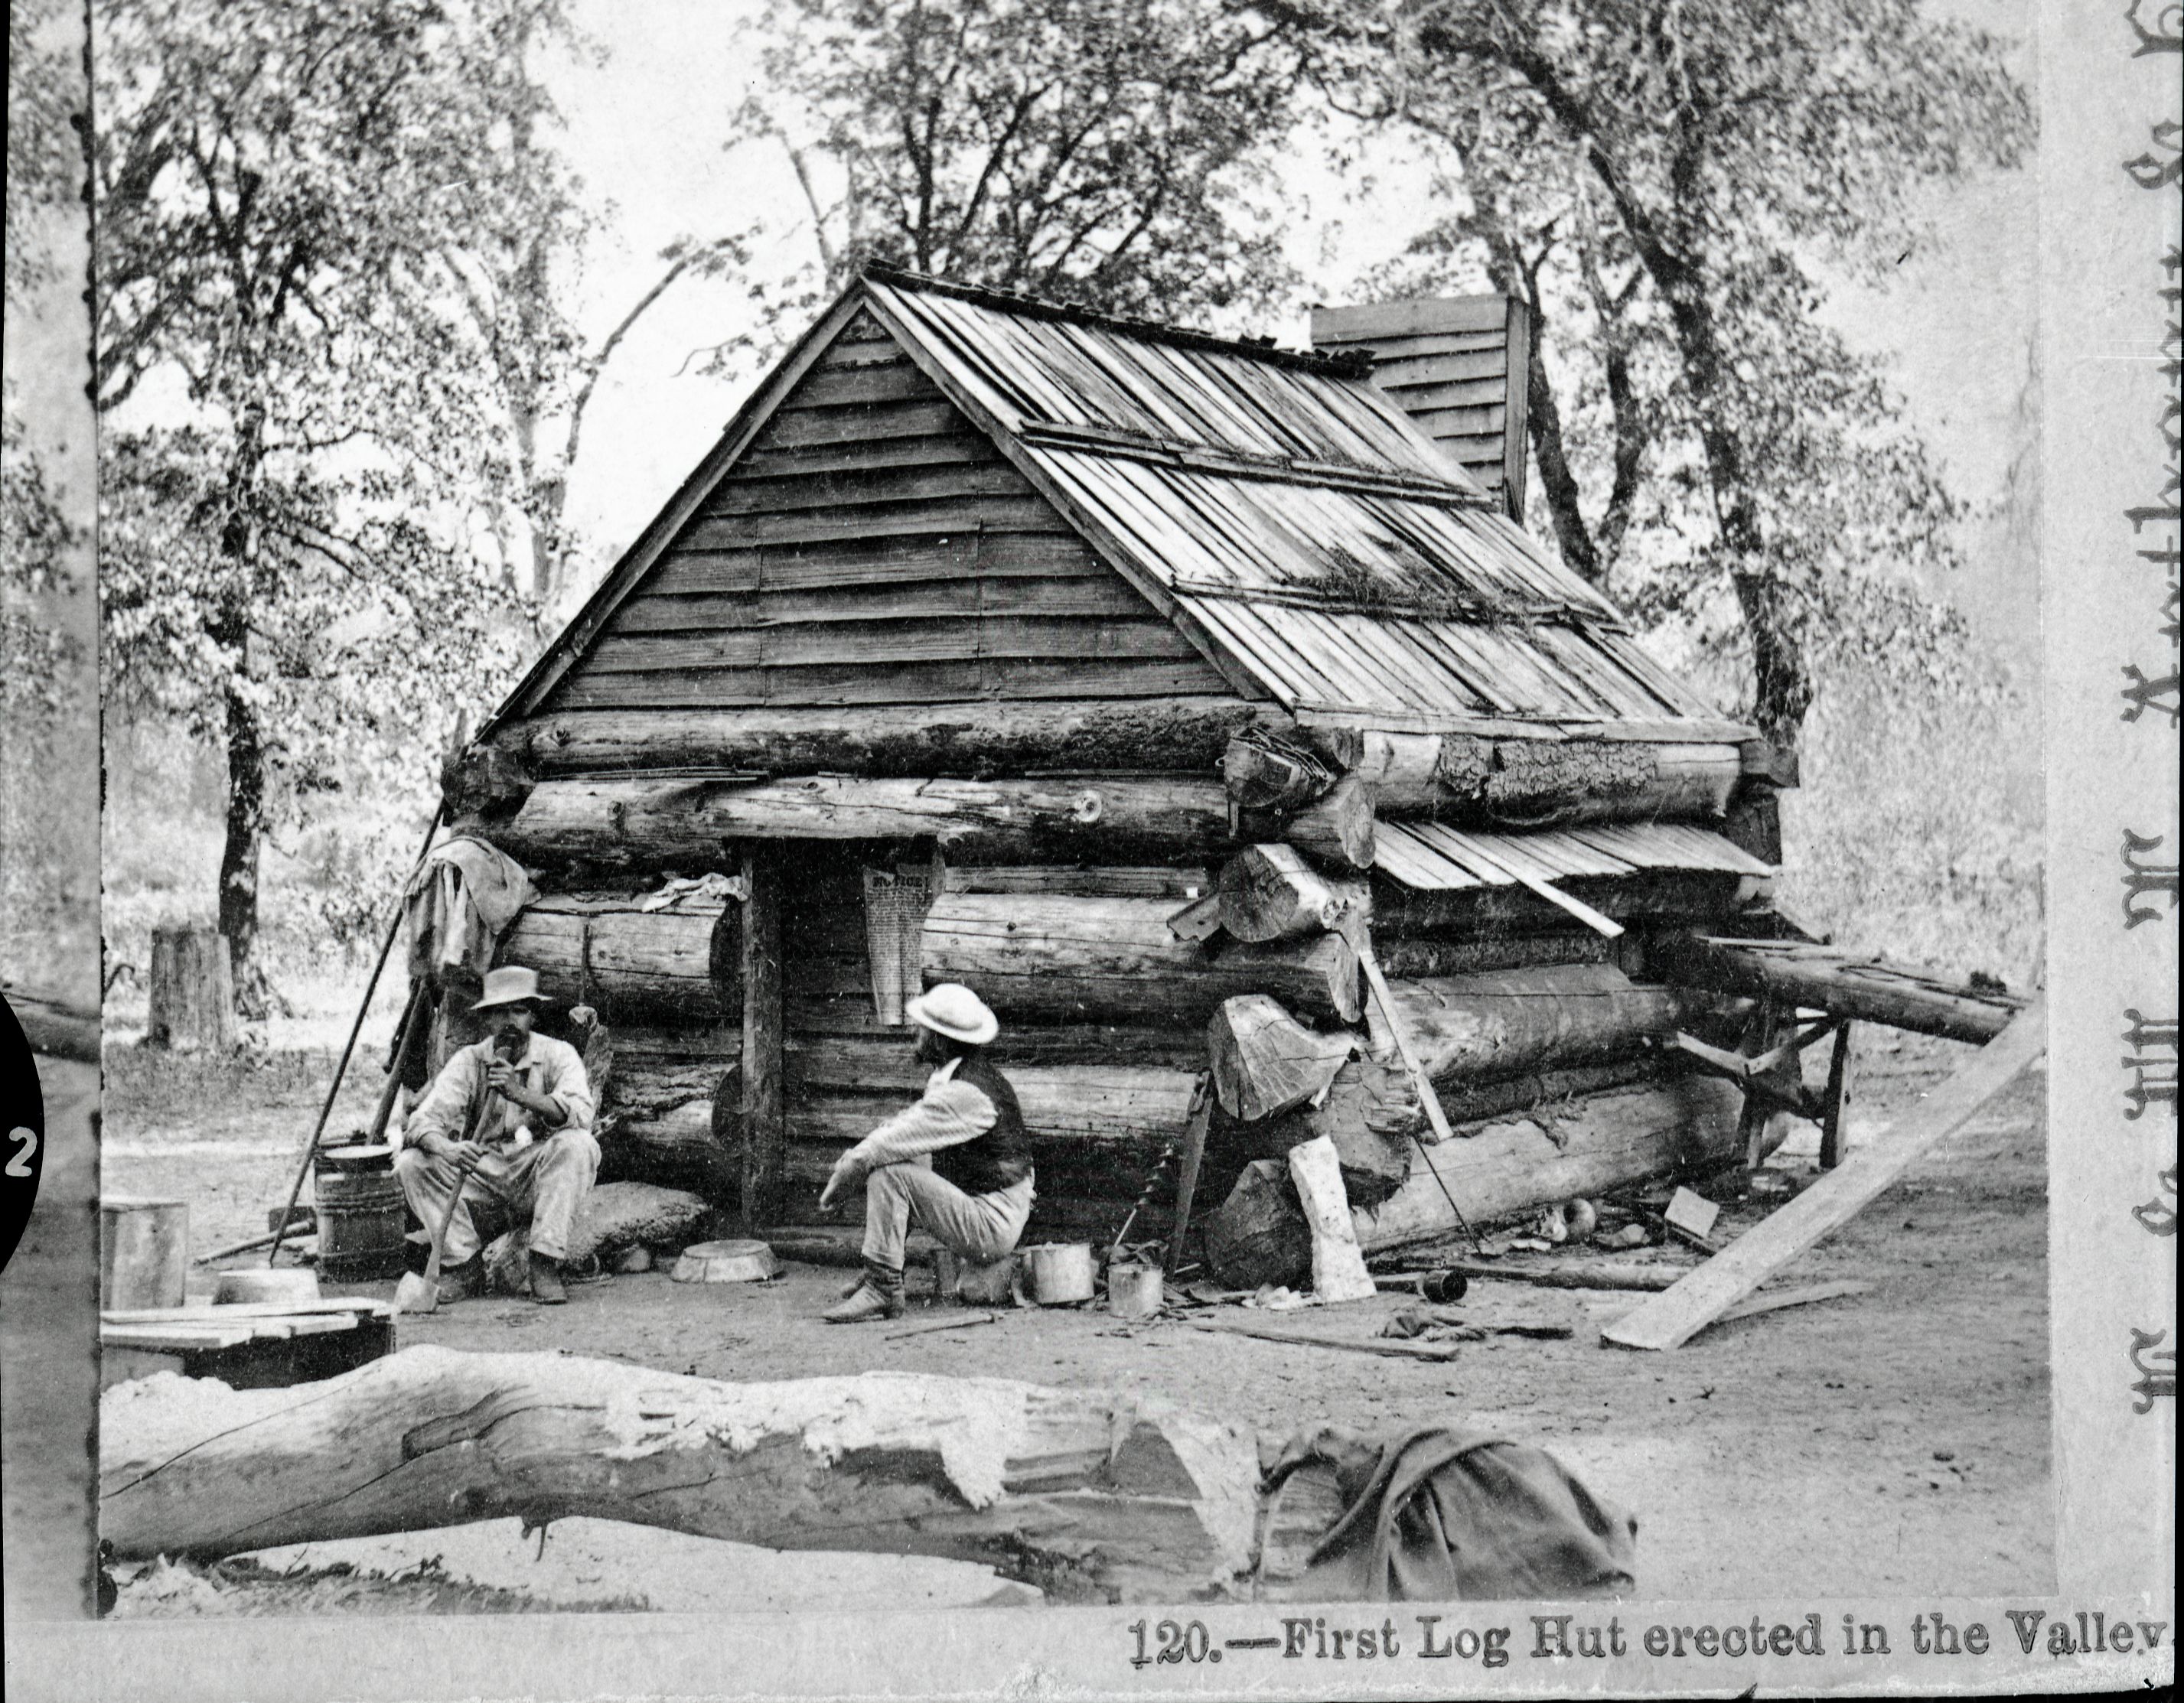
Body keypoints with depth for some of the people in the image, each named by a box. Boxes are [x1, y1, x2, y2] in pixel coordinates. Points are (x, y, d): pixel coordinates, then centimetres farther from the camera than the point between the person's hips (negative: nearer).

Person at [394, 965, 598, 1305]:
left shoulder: (558, 1055, -5)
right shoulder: (469, 1061, 0)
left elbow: (580, 1113, -24)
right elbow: (423, 1120, -12)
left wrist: (521, 1095, -39)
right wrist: (447, 1149, -36)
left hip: (539, 1178, -2)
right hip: (484, 1172, 2)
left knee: (578, 1145, -32)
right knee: (412, 1163, -18)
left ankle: (544, 1265, -26)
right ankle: (466, 1265, -11)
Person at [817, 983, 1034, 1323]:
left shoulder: (963, 1094, -24)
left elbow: (885, 1145, -21)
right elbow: (908, 1125, 16)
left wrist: (837, 1184, -6)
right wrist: (854, 1157, 4)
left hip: (992, 1225, -10)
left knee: (889, 1174, -18)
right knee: (898, 1158, 13)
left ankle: (883, 1289, -13)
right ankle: (880, 1271, 13)